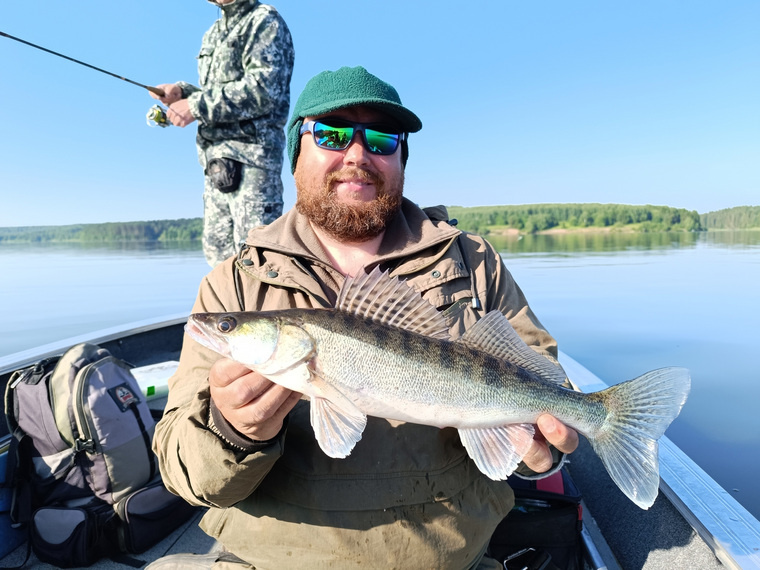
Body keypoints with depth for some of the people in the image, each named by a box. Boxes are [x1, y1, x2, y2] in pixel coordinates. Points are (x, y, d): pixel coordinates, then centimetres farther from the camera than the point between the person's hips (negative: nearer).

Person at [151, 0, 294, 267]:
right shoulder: (214, 33, 25)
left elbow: (264, 88, -16)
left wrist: (197, 105, -15)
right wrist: (181, 92, 7)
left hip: (250, 155, -9)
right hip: (217, 158, 9)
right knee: (217, 248, 10)